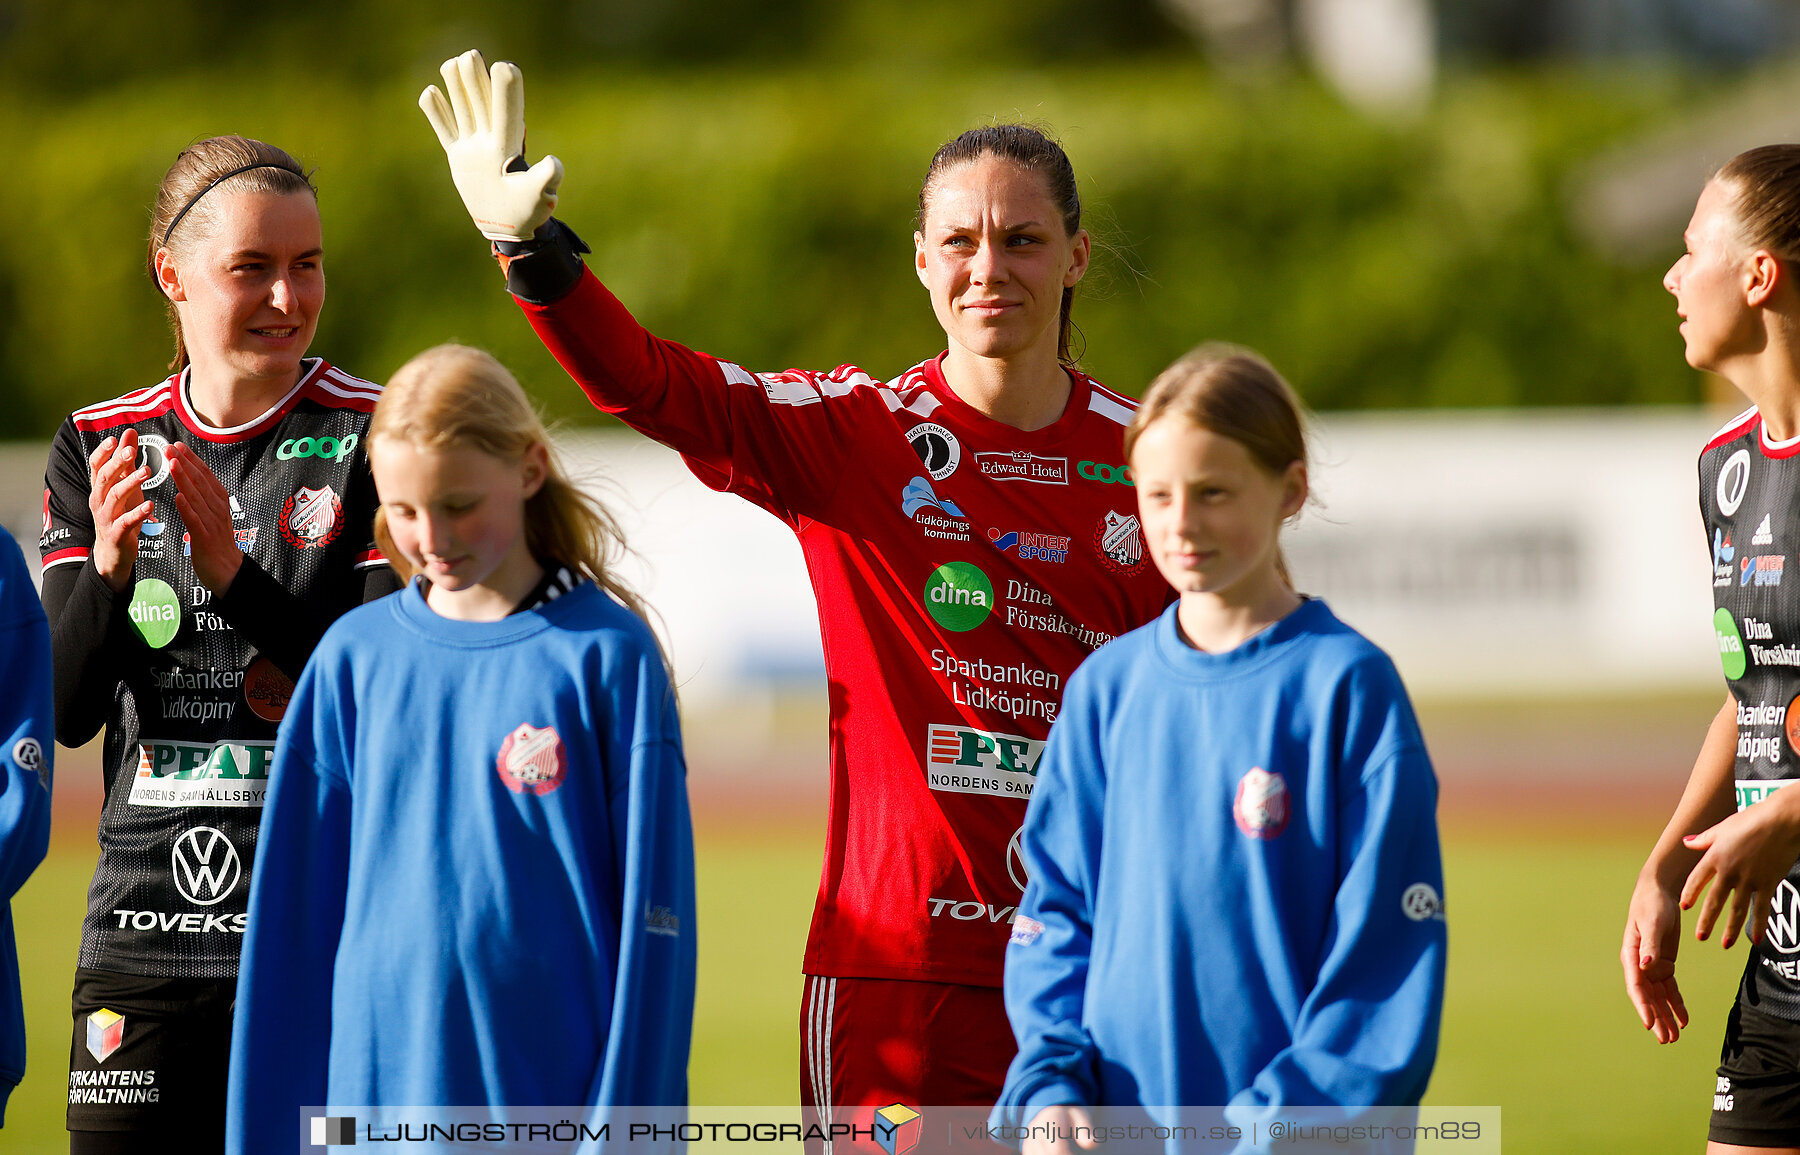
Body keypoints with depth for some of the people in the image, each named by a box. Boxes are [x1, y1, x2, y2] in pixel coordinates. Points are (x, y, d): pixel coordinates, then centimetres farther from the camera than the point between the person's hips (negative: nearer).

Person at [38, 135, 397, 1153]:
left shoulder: (371, 439, -2)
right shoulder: (102, 446, 9)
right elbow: (69, 711, 4)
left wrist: (233, 577, -18)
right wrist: (109, 566, -14)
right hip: (147, 936, 3)